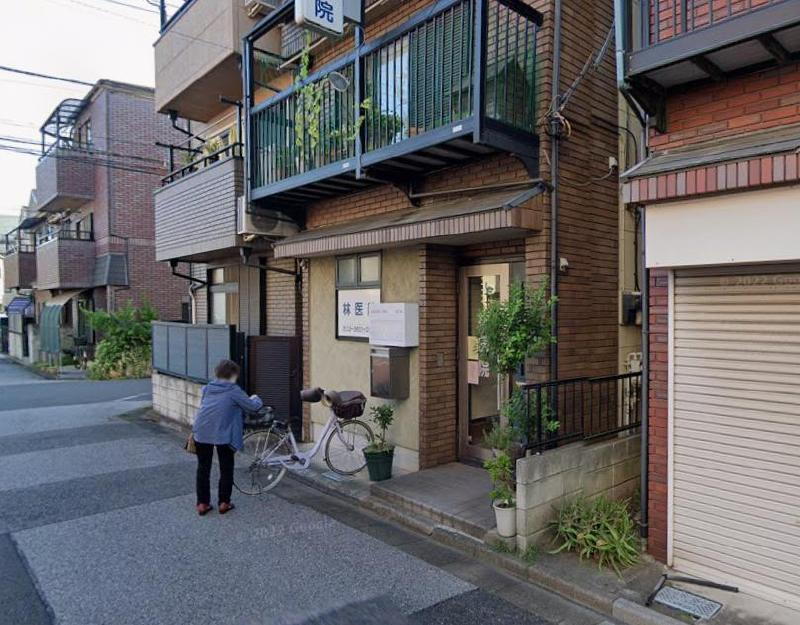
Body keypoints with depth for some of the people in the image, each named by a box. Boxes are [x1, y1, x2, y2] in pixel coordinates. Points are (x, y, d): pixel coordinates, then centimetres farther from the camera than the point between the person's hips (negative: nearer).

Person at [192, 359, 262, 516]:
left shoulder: (208, 388, 15)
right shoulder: (234, 391, -1)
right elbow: (253, 407, 4)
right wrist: (255, 399, 26)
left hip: (201, 432, 5)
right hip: (222, 434, -5)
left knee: (203, 468, 17)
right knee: (226, 469, 13)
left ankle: (202, 504, 21)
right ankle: (224, 502, 18)